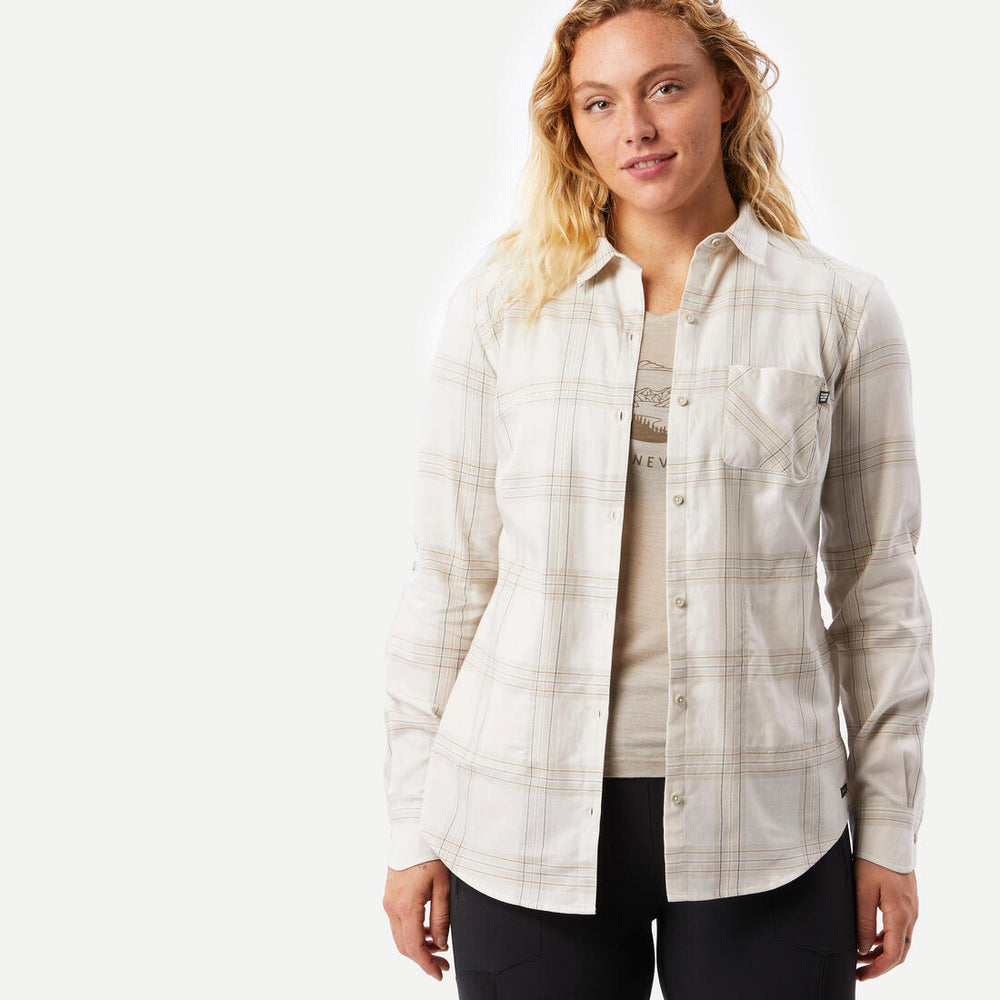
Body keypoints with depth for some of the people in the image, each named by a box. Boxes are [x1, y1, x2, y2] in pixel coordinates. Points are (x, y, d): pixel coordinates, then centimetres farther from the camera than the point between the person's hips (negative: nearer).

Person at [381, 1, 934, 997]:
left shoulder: (841, 310, 2)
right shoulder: (502, 301, 2)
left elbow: (877, 583, 5)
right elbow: (448, 577, 3)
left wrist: (888, 830, 5)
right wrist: (414, 827, 3)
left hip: (767, 836, 0)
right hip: (527, 834, 0)